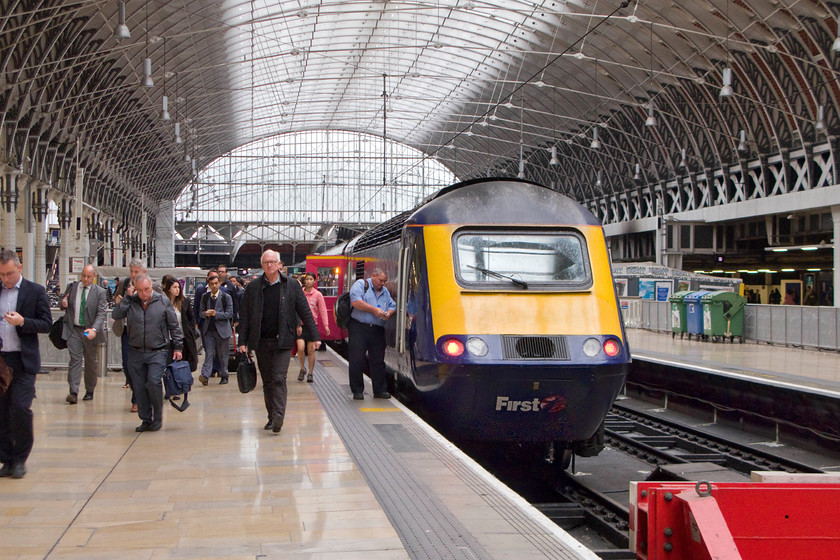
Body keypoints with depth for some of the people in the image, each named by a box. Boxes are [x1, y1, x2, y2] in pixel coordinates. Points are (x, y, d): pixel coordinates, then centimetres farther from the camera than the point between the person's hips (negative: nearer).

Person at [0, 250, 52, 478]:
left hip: (22, 361, -3)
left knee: (20, 408, -10)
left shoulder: (35, 291, 1)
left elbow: (47, 324, -1)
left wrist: (22, 322, -16)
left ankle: (20, 459, 7)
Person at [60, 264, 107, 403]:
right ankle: (73, 393, -15)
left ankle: (89, 391, 25)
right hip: (73, 330, 1)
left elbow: (101, 313, -12)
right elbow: (64, 304, 20)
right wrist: (63, 304, -6)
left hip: (90, 332, -1)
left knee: (91, 362, 10)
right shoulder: (72, 287, 6)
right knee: (75, 359, -10)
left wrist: (94, 329, -28)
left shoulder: (100, 292, -4)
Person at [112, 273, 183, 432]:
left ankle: (158, 418, 1)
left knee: (154, 381, -17)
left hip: (158, 352, -3)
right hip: (136, 353, 3)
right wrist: (127, 297, -9)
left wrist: (178, 347, 2)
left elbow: (174, 326, 5)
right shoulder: (130, 303, 4)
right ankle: (145, 420, 17)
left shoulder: (163, 302, 1)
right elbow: (115, 315, -10)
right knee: (139, 387, 4)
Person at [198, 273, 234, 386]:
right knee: (208, 353, -7)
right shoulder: (205, 296, 11)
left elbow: (229, 314, -5)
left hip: (222, 329, -2)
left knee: (223, 354, 5)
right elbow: (201, 312, 14)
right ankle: (205, 376, -15)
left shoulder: (226, 297, 0)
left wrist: (216, 314, -17)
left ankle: (224, 376, 16)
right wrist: (206, 313, -10)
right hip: (209, 330, 2)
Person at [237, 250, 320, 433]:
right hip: (261, 341, 2)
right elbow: (244, 315, 6)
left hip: (283, 341, -2)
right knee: (267, 382, 8)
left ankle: (278, 417, -17)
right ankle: (272, 417, 17)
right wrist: (242, 341, 0)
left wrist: (314, 336, 2)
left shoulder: (291, 285, 3)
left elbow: (305, 312, 5)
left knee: (279, 379, -12)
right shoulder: (253, 287, 4)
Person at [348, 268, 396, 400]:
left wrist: (388, 314, -5)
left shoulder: (385, 291, 20)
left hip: (377, 330, 5)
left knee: (378, 361, 6)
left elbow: (392, 306, 19)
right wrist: (374, 310, -12)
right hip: (359, 328, -5)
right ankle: (357, 391, 6)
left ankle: (380, 390, 14)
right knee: (357, 361, -3)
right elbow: (355, 302, -15)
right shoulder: (360, 284, 0)